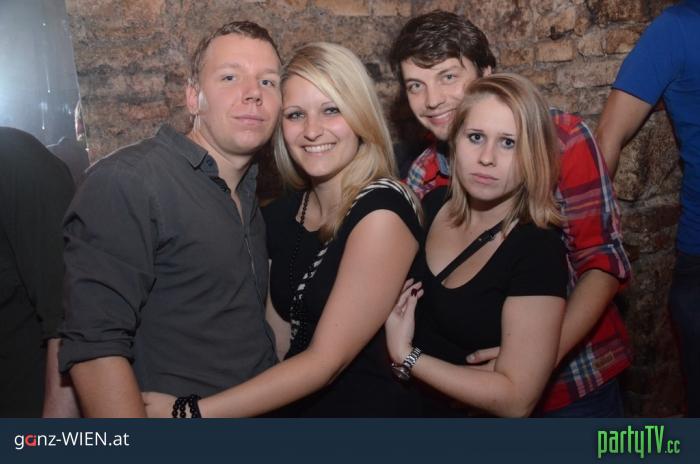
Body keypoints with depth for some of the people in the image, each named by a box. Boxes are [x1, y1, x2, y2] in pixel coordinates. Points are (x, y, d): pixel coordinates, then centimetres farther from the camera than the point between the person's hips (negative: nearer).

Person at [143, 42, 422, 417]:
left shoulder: (382, 212, -20)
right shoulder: (281, 215, -2)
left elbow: (326, 360, -22)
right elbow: (278, 342, 2)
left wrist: (187, 412, -23)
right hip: (293, 406, 5)